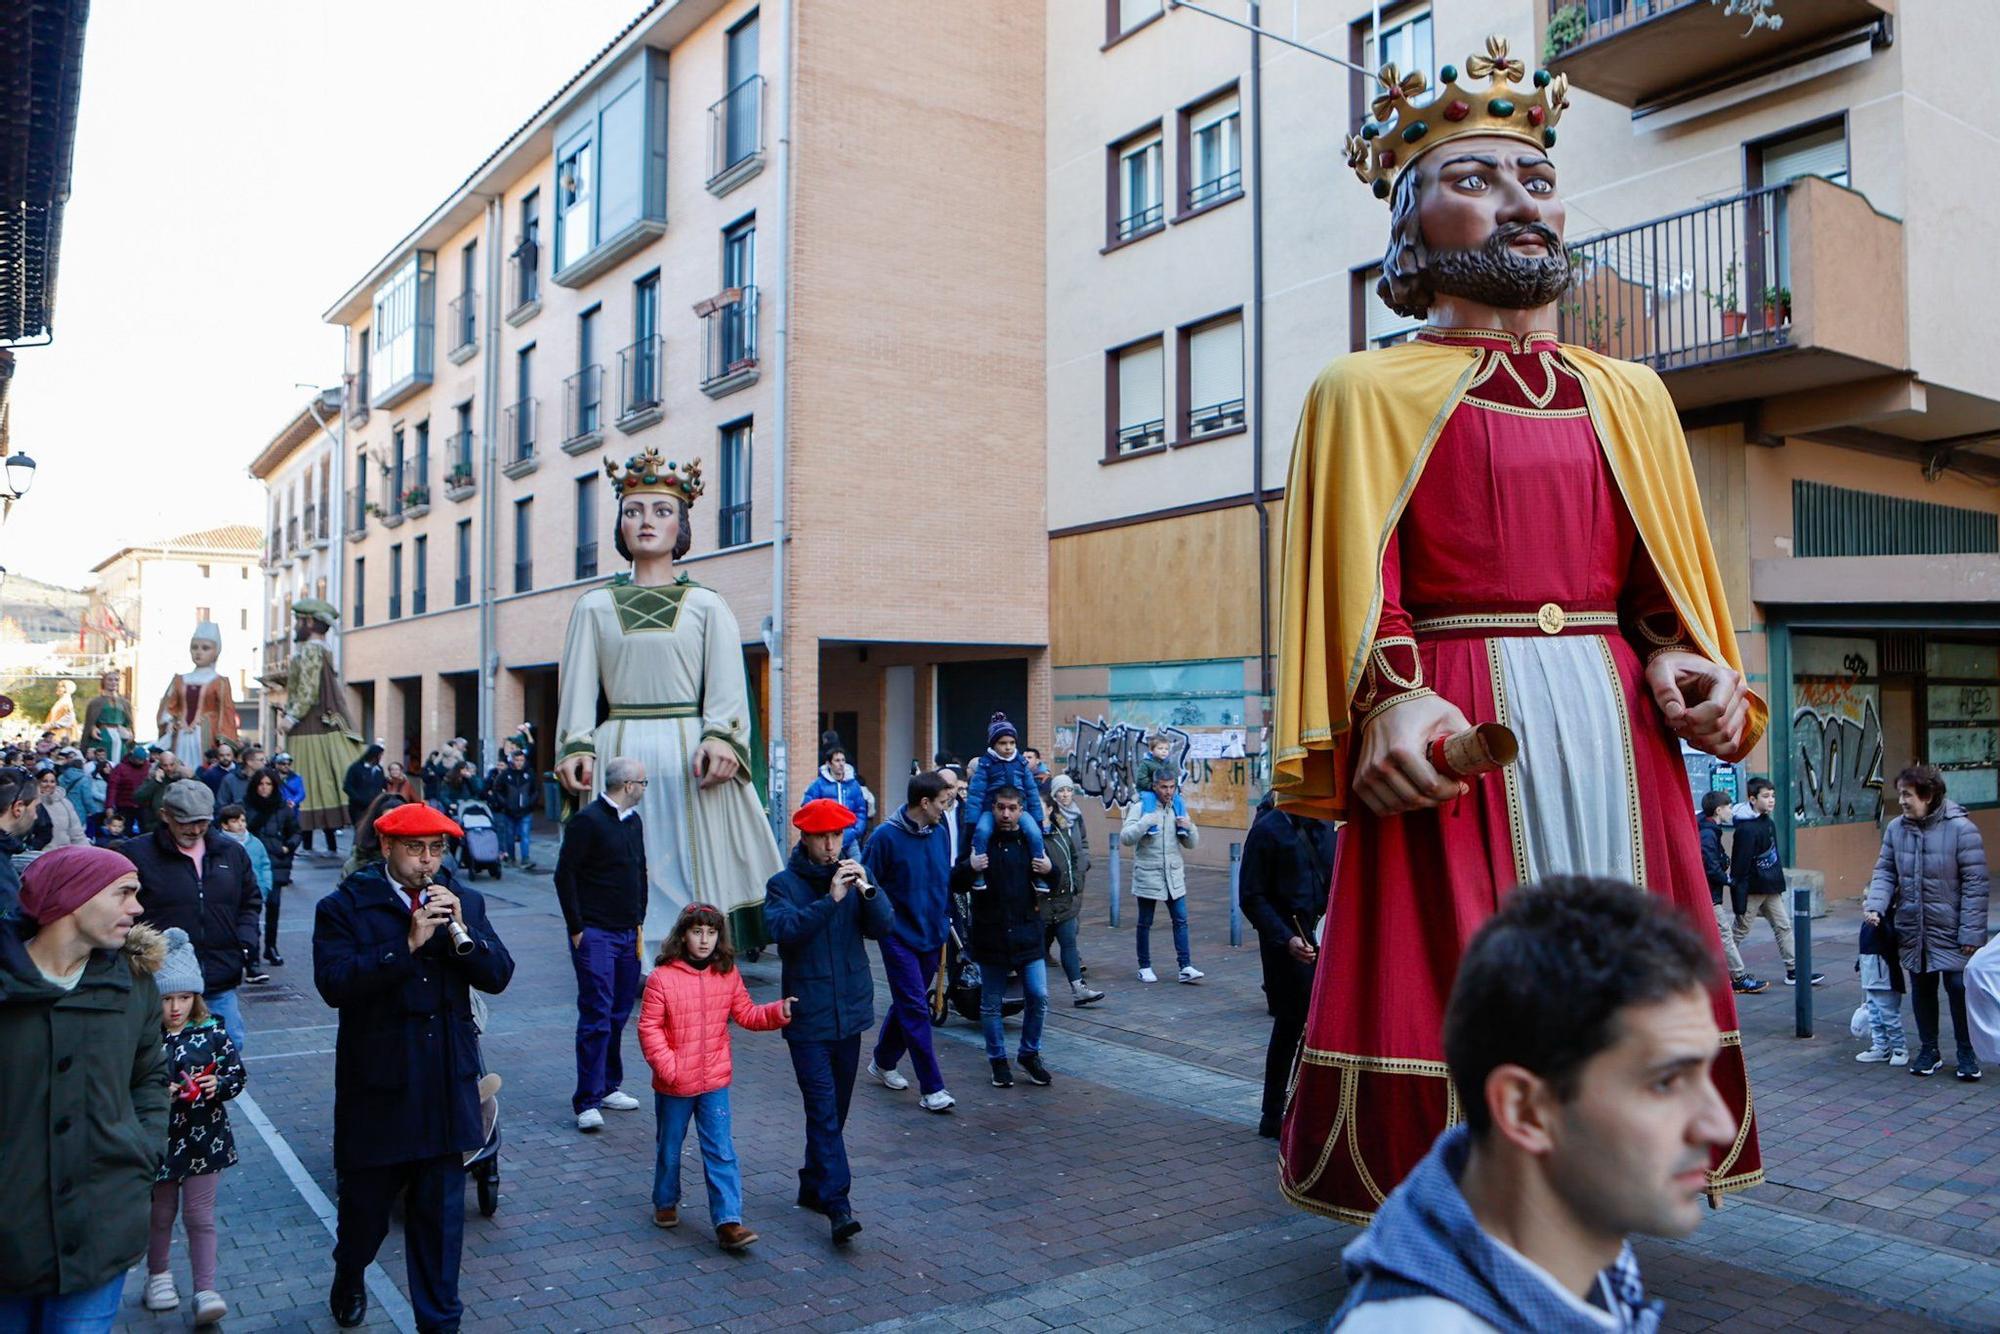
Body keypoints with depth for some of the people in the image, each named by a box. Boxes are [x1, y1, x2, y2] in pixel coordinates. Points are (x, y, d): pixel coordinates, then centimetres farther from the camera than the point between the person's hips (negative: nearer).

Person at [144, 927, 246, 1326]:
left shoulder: (211, 1032, -6)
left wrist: (217, 1085, -20)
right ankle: (157, 1274, 42)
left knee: (200, 1216, 5)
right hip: (160, 1141, 0)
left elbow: (238, 1075, 0)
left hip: (205, 1140, 0)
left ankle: (205, 1291, 11)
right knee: (160, 1214, 20)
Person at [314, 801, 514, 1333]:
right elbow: (333, 983, -20)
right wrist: (407, 944, -26)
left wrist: (461, 932, -18)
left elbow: (498, 976, -3)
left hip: (448, 1085, 2)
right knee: (366, 1204, 17)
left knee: (441, 1211, 11)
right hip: (377, 1086, -2)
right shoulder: (343, 907, -7)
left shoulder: (465, 902, 4)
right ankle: (348, 1278, 49)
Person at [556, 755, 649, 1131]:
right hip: (595, 933, -7)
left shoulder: (634, 821, 13)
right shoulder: (587, 821, -11)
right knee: (596, 1014, -8)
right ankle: (587, 1102, -3)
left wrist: (639, 921, 15)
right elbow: (564, 875, -12)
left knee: (619, 1013, 11)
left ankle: (608, 1087, 22)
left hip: (628, 934, 8)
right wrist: (576, 928, -12)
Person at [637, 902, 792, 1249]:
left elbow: (745, 1014, 6)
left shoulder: (728, 974, 0)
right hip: (673, 1084, -2)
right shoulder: (662, 977, -12)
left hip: (715, 1081, 2)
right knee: (669, 1149, 17)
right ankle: (666, 1203, 40)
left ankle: (728, 1221, 0)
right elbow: (649, 1027, -10)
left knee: (721, 1153, -1)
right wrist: (667, 1066, -17)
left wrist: (778, 1011, -10)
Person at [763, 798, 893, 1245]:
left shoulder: (851, 876, 5)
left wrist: (867, 891, -21)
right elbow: (782, 928, -22)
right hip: (808, 1017, -5)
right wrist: (830, 900, -29)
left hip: (850, 1012, 5)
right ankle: (837, 1204, -10)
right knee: (823, 1110, -10)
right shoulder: (784, 884, -5)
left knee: (835, 1109, 15)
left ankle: (813, 1186, 31)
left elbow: (884, 926, -4)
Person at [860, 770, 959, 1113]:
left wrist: (944, 919, 13)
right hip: (899, 936, -6)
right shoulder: (886, 836, -14)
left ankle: (883, 1062, 36)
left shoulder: (939, 833, 4)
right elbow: (867, 882, -8)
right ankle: (931, 1088, -2)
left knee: (908, 1005, 17)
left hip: (931, 935, 6)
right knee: (915, 1010, -7)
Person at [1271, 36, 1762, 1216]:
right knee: (1454, 983, -3)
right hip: (1456, 728, -4)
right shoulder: (1369, 389, 6)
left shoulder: (1629, 395, 19)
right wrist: (1391, 698, -20)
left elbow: (1667, 571, 16)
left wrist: (1685, 661, -4)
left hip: (1610, 725, 5)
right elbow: (1355, 577, -5)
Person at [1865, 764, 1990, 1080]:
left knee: (1959, 988, 0)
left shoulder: (1960, 828, -15)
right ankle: (1928, 1050, 28)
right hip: (1912, 929, 4)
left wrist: (1971, 932, -14)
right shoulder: (1896, 828, -1)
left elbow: (1975, 884, -13)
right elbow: (1885, 872, 6)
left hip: (1951, 929, -4)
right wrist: (1875, 904, -13)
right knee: (1921, 989, 14)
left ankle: (1967, 1054, 19)